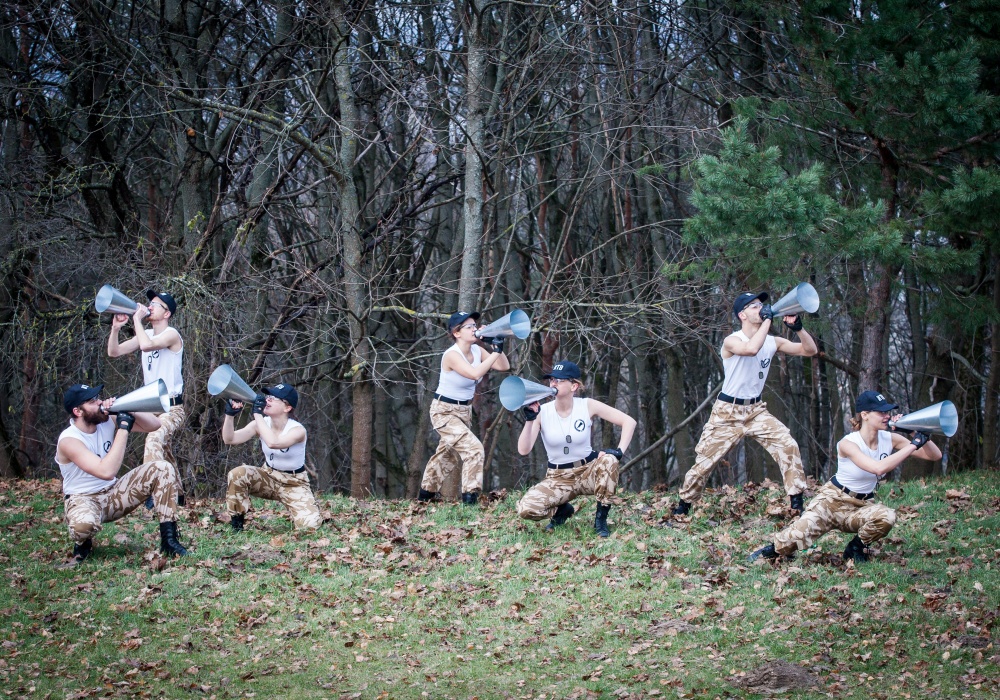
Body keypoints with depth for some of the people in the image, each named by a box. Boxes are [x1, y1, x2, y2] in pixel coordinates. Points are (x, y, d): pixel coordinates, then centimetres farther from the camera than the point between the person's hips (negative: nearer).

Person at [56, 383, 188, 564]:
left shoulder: (108, 421, -5)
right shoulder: (68, 440, -23)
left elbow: (154, 425, -1)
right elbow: (106, 471, -36)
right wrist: (123, 428, -31)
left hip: (114, 493, 6)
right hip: (83, 499, -6)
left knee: (163, 469, -12)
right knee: (84, 524, -43)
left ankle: (168, 538, -11)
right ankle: (83, 543, -3)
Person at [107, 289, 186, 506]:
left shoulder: (171, 334, -12)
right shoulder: (146, 333, 11)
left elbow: (146, 345, -32)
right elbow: (113, 351, 8)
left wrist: (137, 319, -20)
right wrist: (116, 328, -8)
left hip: (172, 406, -9)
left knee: (154, 441, -31)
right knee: (162, 451, 18)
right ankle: (176, 493, 32)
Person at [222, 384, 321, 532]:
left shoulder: (297, 430, -24)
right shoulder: (261, 423, -10)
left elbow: (273, 443, -44)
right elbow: (230, 439, -16)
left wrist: (257, 414, -39)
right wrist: (230, 414, -31)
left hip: (294, 484, -3)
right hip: (268, 477, 3)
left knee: (310, 525, -25)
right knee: (237, 474, -27)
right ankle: (236, 524, -8)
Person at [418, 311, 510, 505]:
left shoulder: (477, 350, -4)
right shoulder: (452, 355, -26)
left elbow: (504, 366, -6)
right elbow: (475, 373, -40)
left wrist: (496, 346, -17)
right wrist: (495, 351, -37)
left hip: (464, 410, 9)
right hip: (444, 411, -9)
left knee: (448, 453, 23)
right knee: (474, 449, -21)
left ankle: (427, 492, 42)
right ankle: (470, 497, -17)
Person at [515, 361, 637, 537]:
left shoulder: (588, 406, -10)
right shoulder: (542, 412, -10)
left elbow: (629, 421, -9)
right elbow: (523, 450, -17)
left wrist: (620, 451, -22)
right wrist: (529, 420, -29)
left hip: (588, 471, 0)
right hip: (558, 478, 0)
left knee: (609, 460, -35)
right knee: (526, 509, -26)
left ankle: (601, 519, -14)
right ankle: (562, 510, 9)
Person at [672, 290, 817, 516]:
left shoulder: (772, 342, 1)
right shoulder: (732, 341, -16)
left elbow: (810, 350, 1)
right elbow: (751, 348, -39)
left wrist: (798, 328, -17)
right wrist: (767, 319, -29)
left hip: (756, 410, 4)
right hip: (727, 412, -4)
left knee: (788, 446, -15)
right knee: (706, 459, 1)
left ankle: (797, 503, -10)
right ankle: (684, 504, 20)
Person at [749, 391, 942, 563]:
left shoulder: (890, 440, -5)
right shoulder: (848, 443, -20)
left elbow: (935, 456, -4)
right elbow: (879, 468, -37)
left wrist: (923, 437, -23)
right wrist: (913, 445, -34)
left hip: (862, 505, 3)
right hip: (833, 500, -3)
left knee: (887, 517, -32)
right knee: (800, 533, -25)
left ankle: (857, 547, -3)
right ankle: (772, 550, 10)